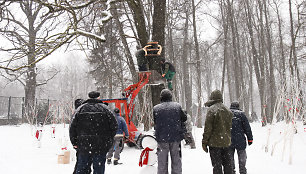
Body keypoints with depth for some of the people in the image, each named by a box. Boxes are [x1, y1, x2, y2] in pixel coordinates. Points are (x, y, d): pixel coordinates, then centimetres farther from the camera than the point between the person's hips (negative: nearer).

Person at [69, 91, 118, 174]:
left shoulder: (80, 109, 6)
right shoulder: (105, 109, 2)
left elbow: (72, 127, 4)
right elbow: (114, 126, -1)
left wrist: (75, 143, 9)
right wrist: (108, 139, 10)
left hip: (83, 146, 2)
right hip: (101, 147, -1)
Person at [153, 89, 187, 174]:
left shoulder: (156, 108, -4)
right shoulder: (177, 106, -3)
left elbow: (155, 123, 3)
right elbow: (184, 118, 6)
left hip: (161, 138, 0)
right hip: (176, 138, 1)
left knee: (162, 162, 10)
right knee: (176, 161, 13)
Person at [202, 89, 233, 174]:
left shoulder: (211, 109, -12)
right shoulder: (228, 110, 10)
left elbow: (208, 127, -14)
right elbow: (230, 126, 15)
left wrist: (204, 142, -7)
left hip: (215, 142, -6)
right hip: (226, 142, 6)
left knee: (217, 165, 0)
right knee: (227, 164, 15)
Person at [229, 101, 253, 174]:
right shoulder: (241, 114, -3)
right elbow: (247, 127, -3)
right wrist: (250, 138, 4)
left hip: (228, 141, 2)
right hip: (240, 141, -2)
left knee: (230, 158, 11)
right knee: (242, 157, 9)